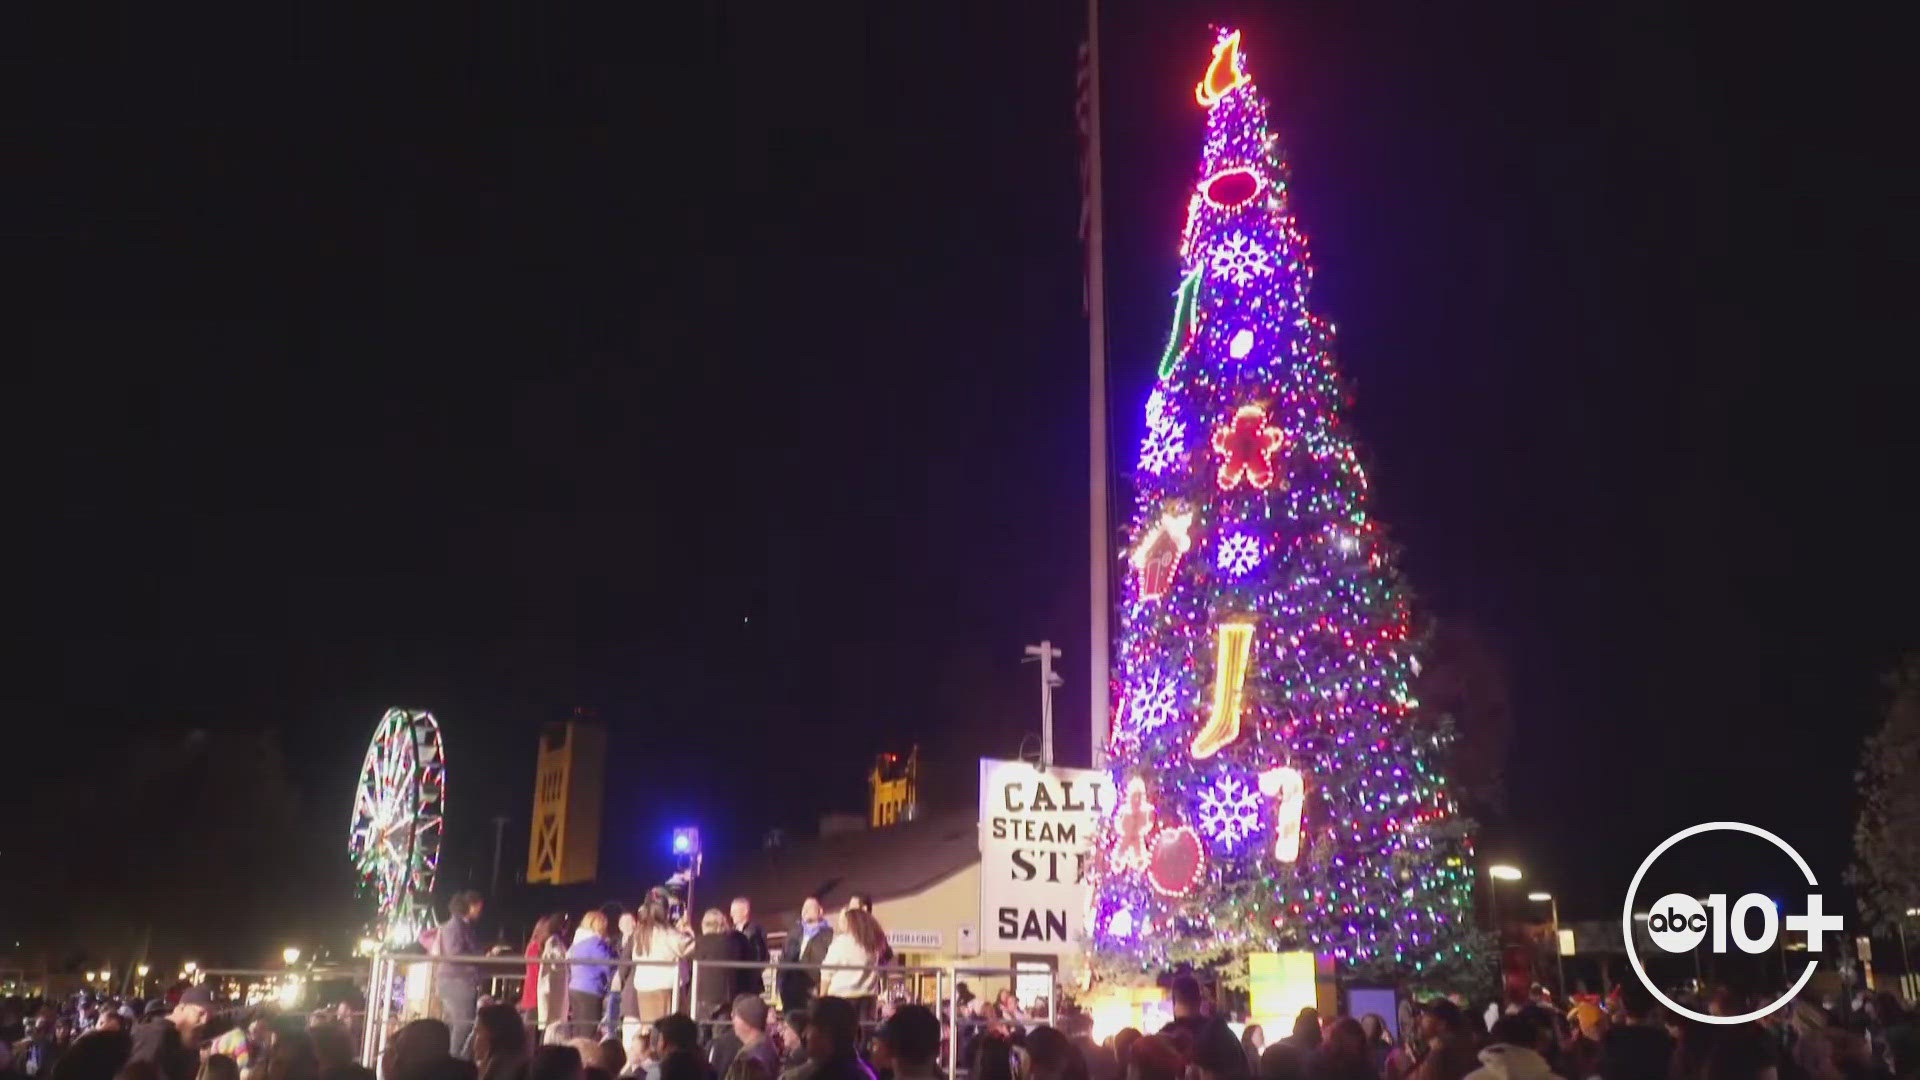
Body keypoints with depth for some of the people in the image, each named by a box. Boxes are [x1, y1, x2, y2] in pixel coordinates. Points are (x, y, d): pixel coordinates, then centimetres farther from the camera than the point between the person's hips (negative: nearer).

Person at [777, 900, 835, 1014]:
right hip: (791, 987, 6)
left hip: (813, 989, -6)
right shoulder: (794, 931, 19)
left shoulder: (827, 934, -2)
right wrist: (781, 981, 8)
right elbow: (784, 957, 18)